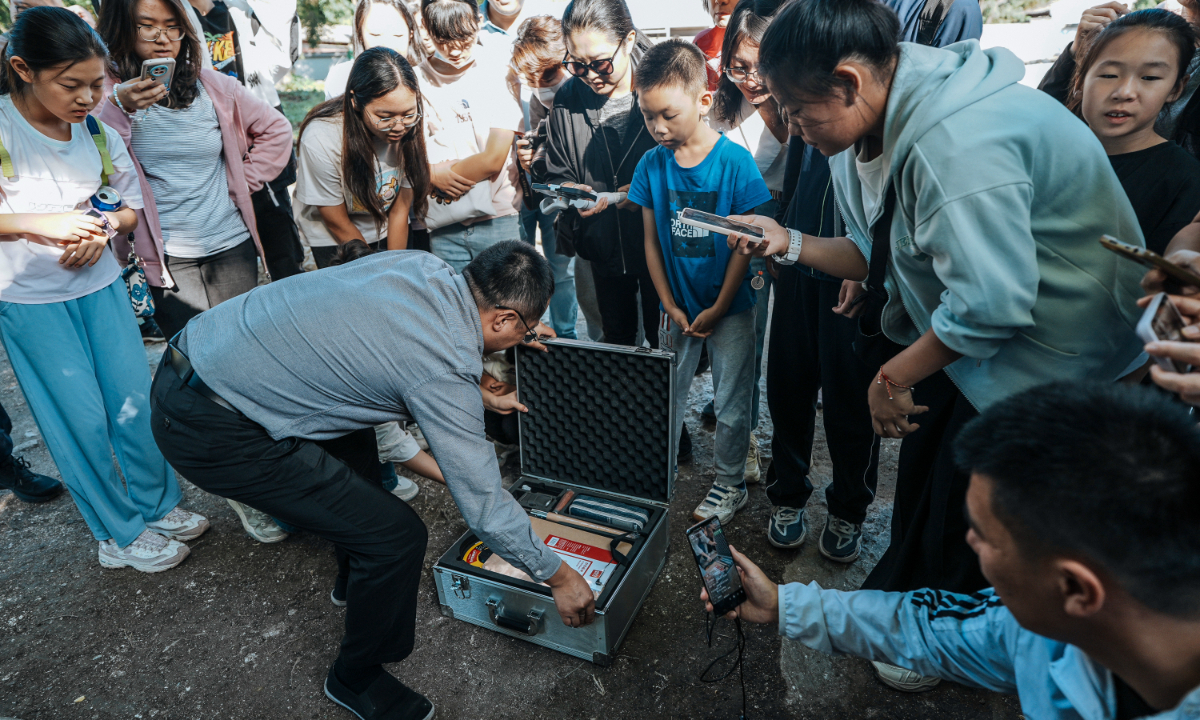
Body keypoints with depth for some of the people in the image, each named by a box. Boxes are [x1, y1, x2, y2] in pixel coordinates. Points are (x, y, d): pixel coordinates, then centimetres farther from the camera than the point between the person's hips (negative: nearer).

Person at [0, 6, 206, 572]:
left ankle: (159, 507, 26)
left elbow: (132, 204, 10)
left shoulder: (98, 132, -1)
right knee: (83, 421, 2)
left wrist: (105, 226, -11)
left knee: (136, 402, 7)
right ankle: (121, 536, 18)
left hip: (100, 284, 4)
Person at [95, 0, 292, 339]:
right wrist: (119, 109, -28)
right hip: (166, 253, -2)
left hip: (231, 243, 2)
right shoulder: (107, 93, -4)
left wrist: (244, 180, 5)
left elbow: (277, 129, 12)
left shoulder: (211, 85, 3)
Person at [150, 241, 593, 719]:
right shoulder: (446, 371, -22)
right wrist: (558, 576, -1)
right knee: (397, 535, -7)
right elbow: (484, 506, -14)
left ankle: (361, 570, 51)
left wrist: (477, 399, 28)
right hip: (209, 431, -9)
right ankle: (356, 680, 21)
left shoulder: (420, 265, 0)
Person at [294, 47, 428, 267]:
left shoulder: (410, 132, -22)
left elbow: (400, 211, -10)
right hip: (333, 241, -3)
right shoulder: (320, 139, -30)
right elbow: (338, 225, -17)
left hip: (387, 233, 3)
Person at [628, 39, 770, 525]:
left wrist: (717, 310, -10)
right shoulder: (652, 164, -4)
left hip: (730, 308, -3)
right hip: (677, 308, 3)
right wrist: (670, 306, -3)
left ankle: (731, 485, 28)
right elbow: (652, 241, 1)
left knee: (731, 402, 9)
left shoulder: (735, 162, -15)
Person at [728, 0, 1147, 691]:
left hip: (1056, 358, -8)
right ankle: (897, 600, 42)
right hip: (964, 339, 9)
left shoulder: (954, 141, -33)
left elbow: (991, 302, -32)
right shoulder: (883, 132, 0)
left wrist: (893, 377, -19)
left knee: (964, 503, 5)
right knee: (921, 475, 18)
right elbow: (882, 257, 6)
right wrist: (789, 241, -5)